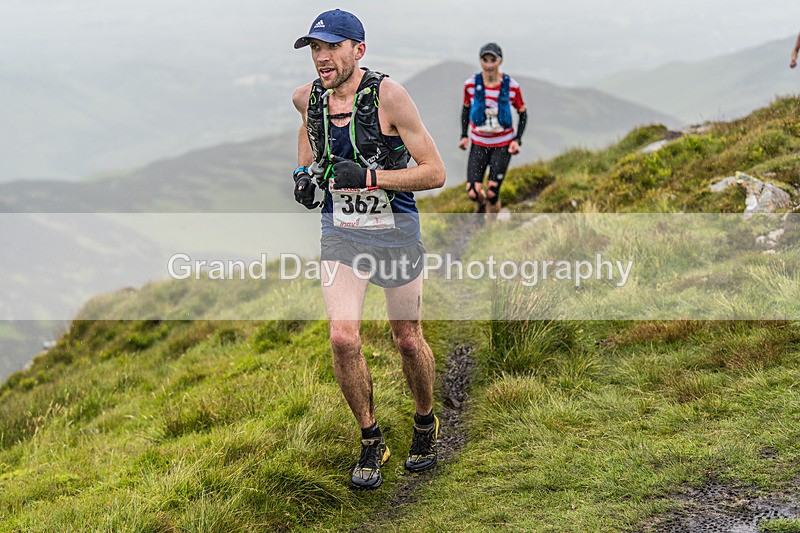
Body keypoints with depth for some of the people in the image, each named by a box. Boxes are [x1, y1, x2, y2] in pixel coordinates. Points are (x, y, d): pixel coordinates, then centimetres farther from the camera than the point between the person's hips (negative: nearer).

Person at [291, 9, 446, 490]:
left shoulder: (388, 95, -18)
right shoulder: (308, 97, -4)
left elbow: (435, 173, -17)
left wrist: (370, 176, -27)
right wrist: (304, 171, 9)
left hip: (395, 232, -3)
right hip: (339, 232, 3)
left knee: (408, 340, 9)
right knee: (343, 337, -12)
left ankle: (426, 424, 37)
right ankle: (371, 442, 8)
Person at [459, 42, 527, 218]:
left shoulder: (511, 86, -13)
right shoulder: (471, 84, -10)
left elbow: (523, 113, 0)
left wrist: (517, 140, -9)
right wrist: (464, 135, 2)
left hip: (503, 145, -1)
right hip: (479, 143, 1)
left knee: (492, 193, -5)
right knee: (473, 193, -9)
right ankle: (482, 202, 31)